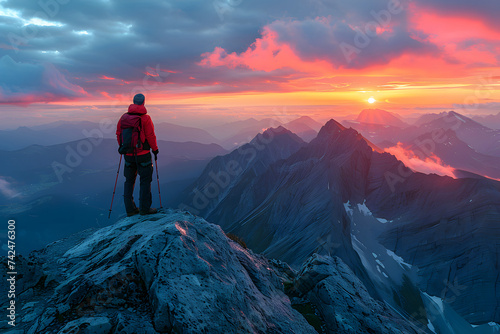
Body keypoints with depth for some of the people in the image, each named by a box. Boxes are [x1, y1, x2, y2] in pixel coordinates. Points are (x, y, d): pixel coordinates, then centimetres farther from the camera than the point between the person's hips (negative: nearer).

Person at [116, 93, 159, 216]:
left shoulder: (124, 117, 3)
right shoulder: (145, 118, -12)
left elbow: (118, 134, 8)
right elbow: (151, 136, -12)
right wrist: (155, 149, 2)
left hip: (128, 155, 5)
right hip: (143, 154, -5)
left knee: (129, 181, 13)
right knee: (145, 180, 5)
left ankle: (130, 209, 16)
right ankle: (144, 208, 7)